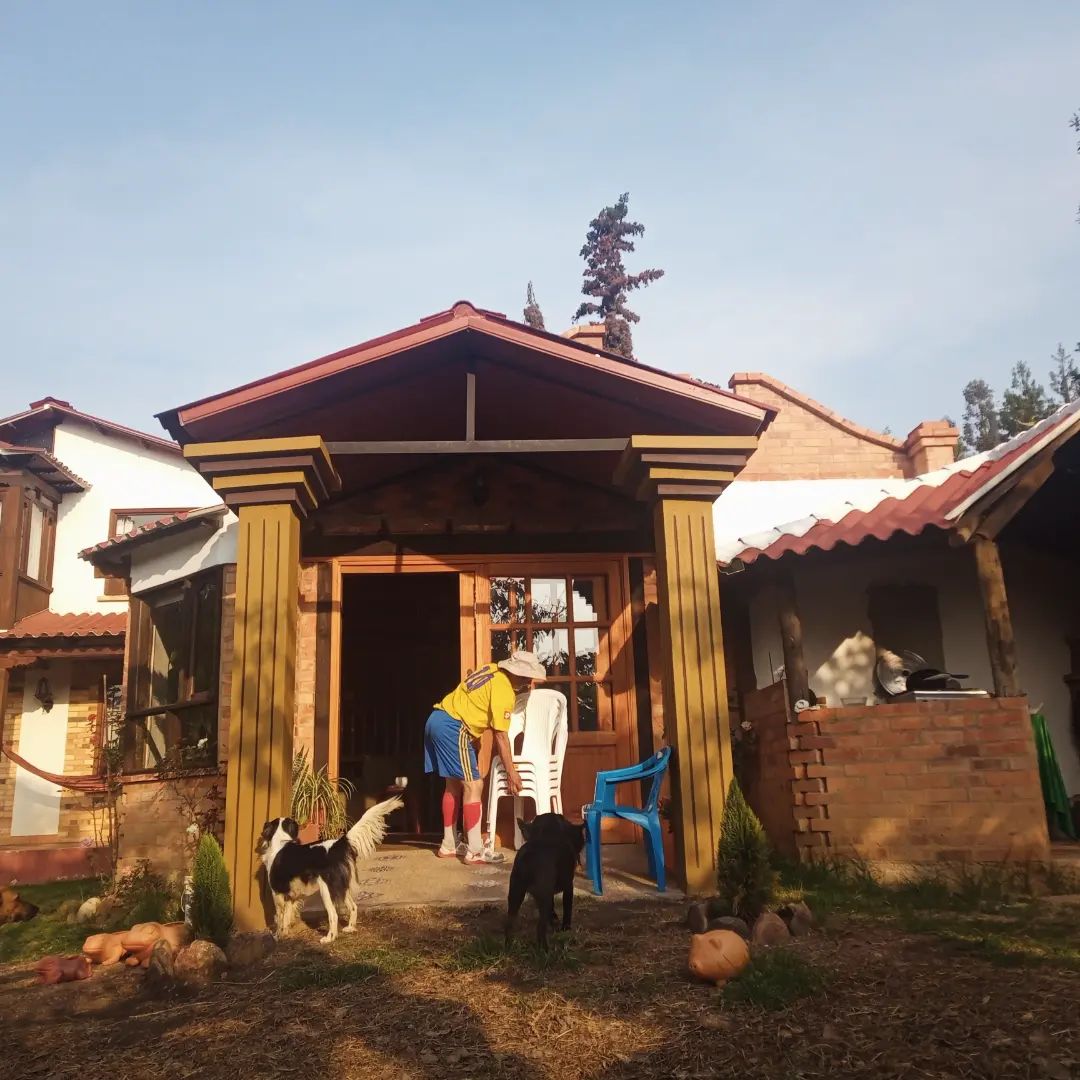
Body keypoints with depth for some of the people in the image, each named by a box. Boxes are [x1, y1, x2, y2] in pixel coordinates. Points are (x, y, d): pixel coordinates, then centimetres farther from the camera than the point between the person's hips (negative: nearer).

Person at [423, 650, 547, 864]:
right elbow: (501, 735, -10)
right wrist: (511, 772, -5)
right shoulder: (504, 690, -11)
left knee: (454, 784, 16)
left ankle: (449, 845, 23)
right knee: (473, 785, -7)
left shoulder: (494, 672, 15)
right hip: (453, 727, -10)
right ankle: (475, 851, -6)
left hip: (437, 720, 10)